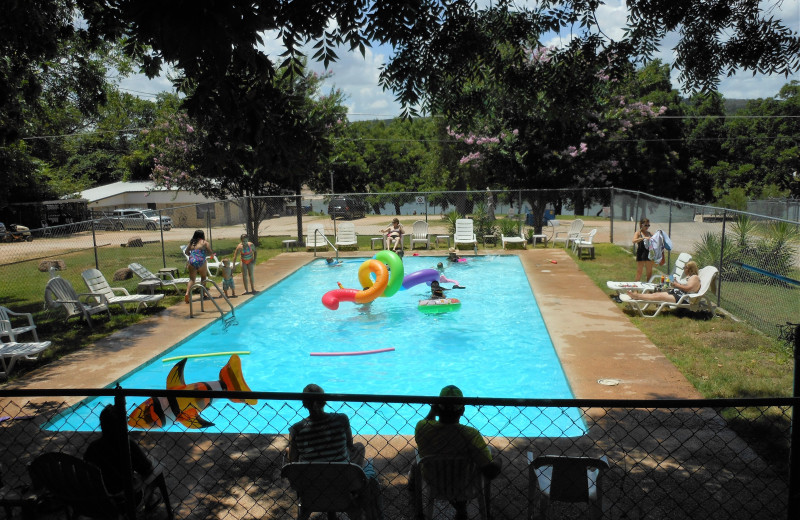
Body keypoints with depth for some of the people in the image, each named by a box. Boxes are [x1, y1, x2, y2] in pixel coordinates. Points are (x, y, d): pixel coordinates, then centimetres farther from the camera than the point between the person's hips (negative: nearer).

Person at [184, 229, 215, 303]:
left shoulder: (191, 243, 15)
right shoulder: (204, 242, 5)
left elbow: (187, 252, 16)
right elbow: (211, 253, 0)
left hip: (192, 261, 3)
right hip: (201, 261, -3)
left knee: (192, 279, 3)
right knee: (203, 277, 18)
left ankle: (187, 293, -17)